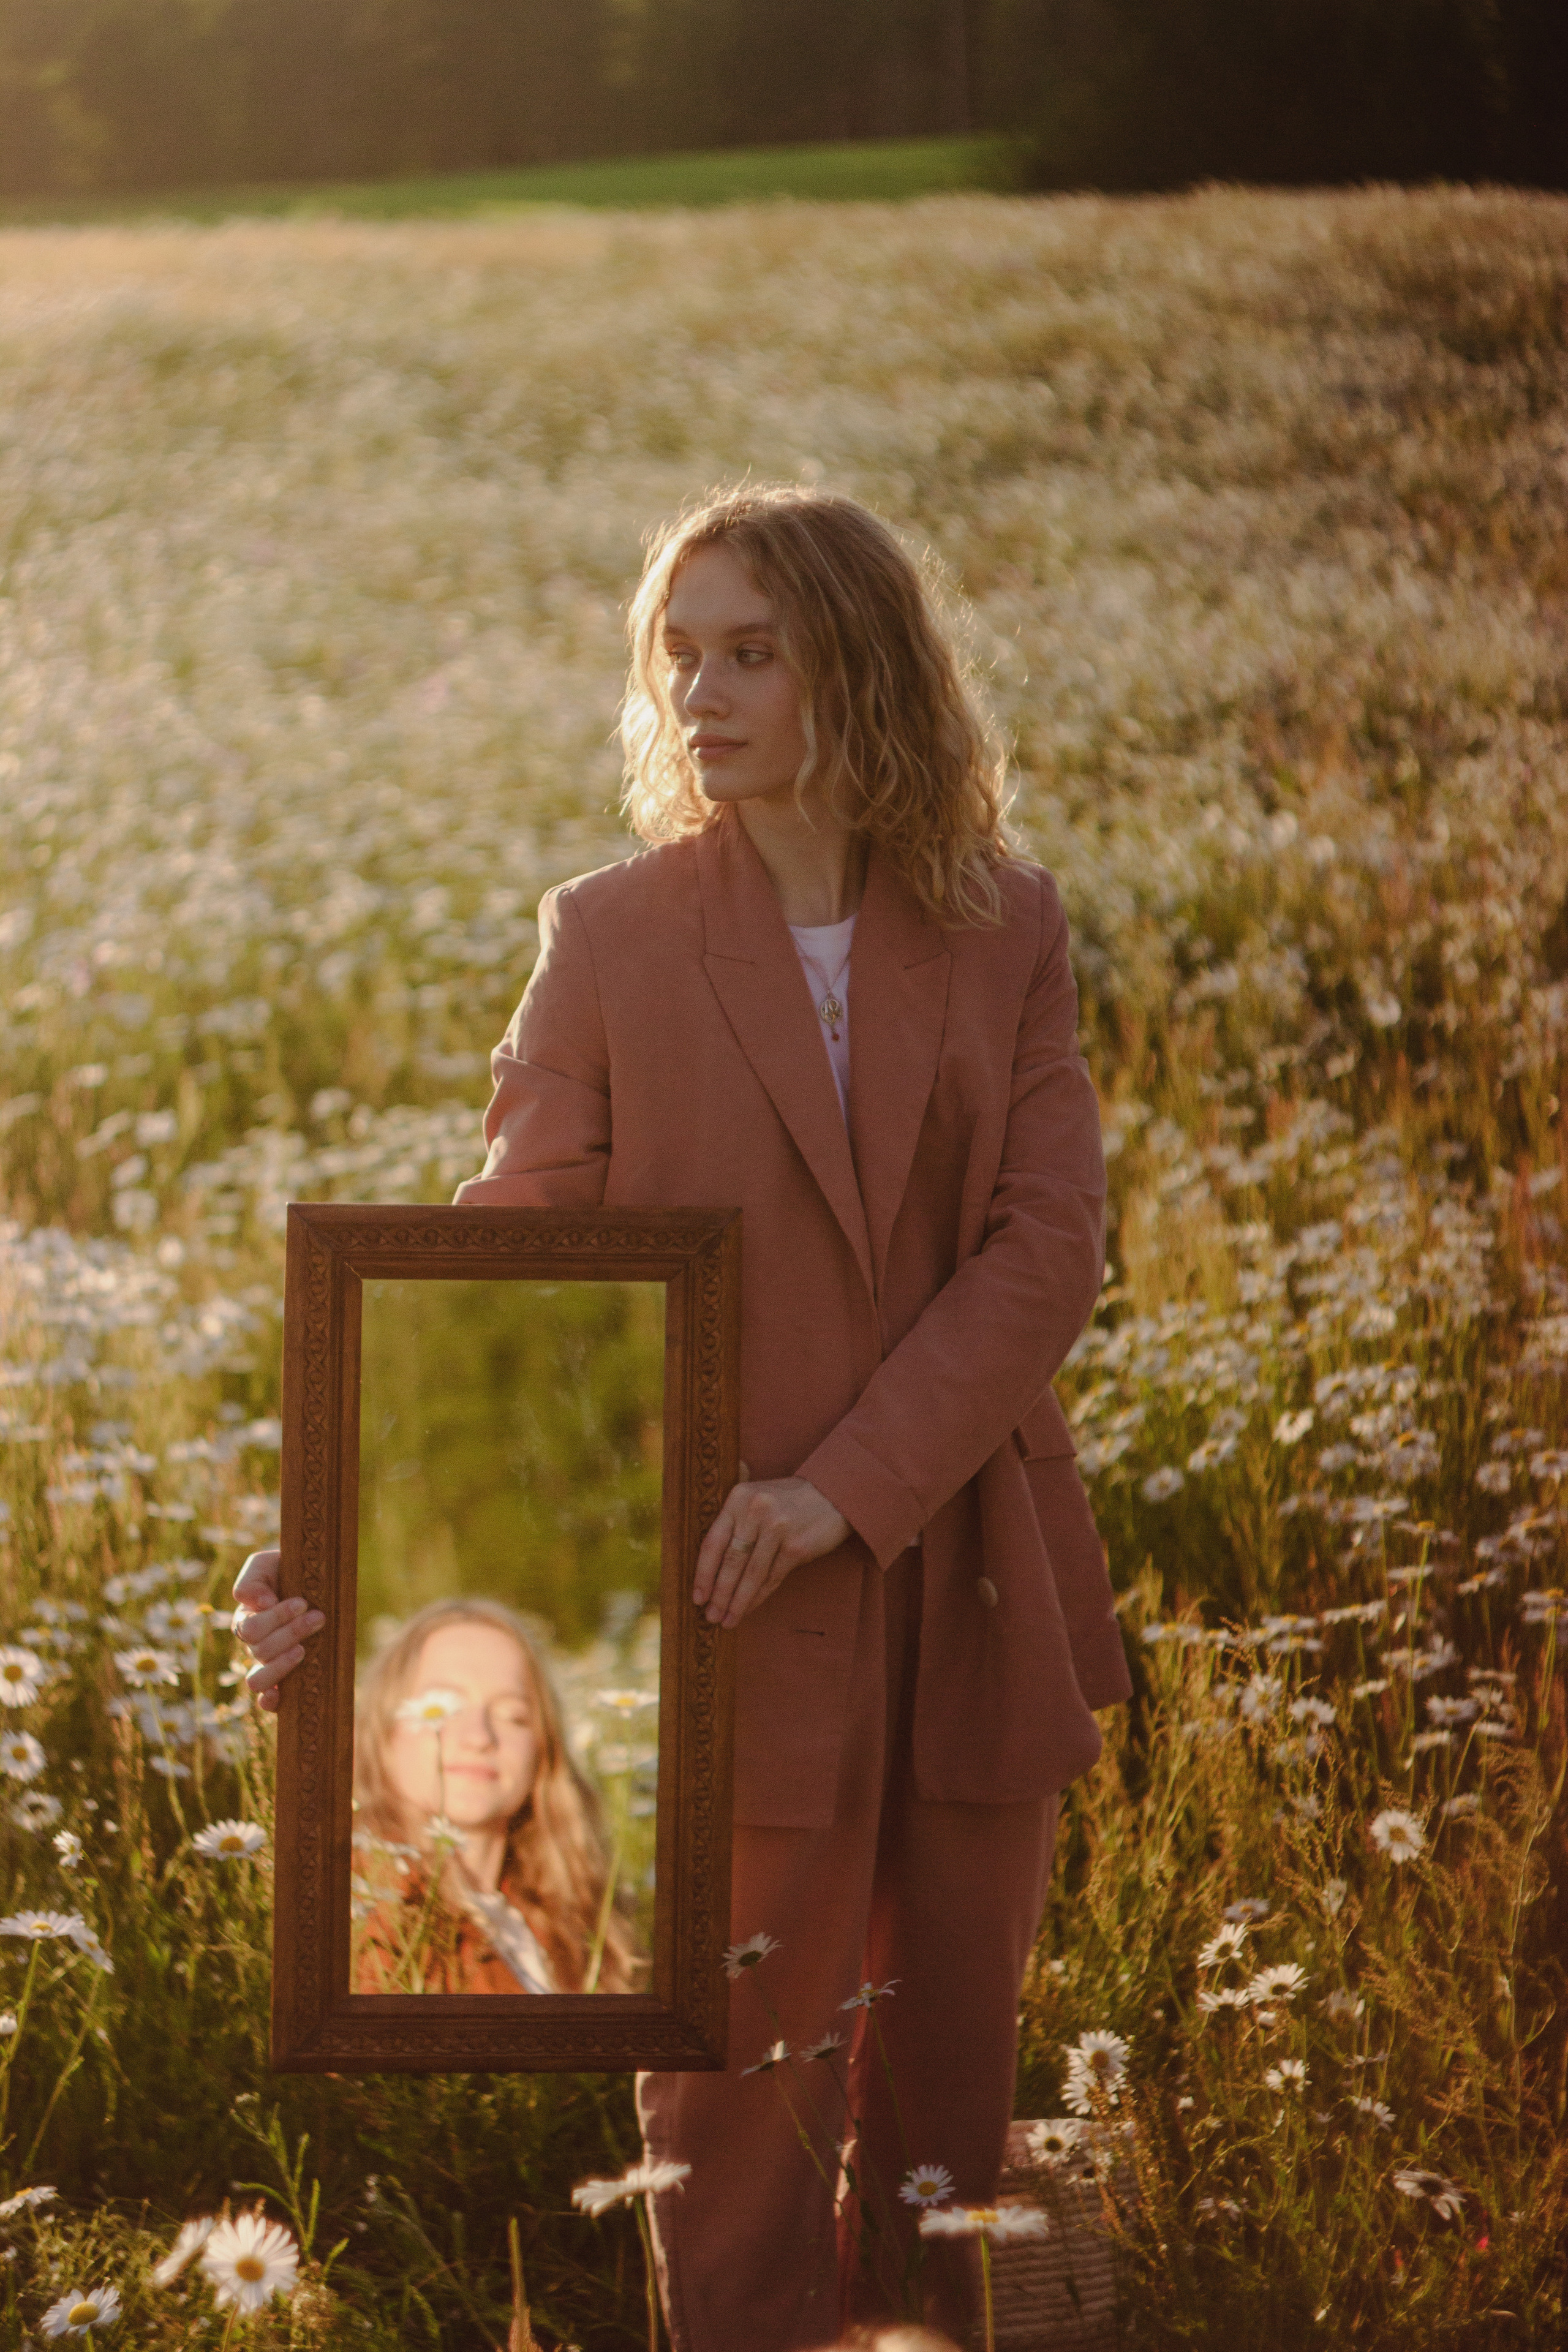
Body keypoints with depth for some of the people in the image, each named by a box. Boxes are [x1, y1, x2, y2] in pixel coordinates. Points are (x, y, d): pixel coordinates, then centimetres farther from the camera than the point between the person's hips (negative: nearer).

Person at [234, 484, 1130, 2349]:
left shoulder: (1004, 931, 1)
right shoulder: (612, 940, -3)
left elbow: (1051, 1243, -7)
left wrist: (849, 1485, -18)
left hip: (969, 1589, 2)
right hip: (731, 1616, -2)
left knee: (952, 2058, 13)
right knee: (735, 2072, 4)